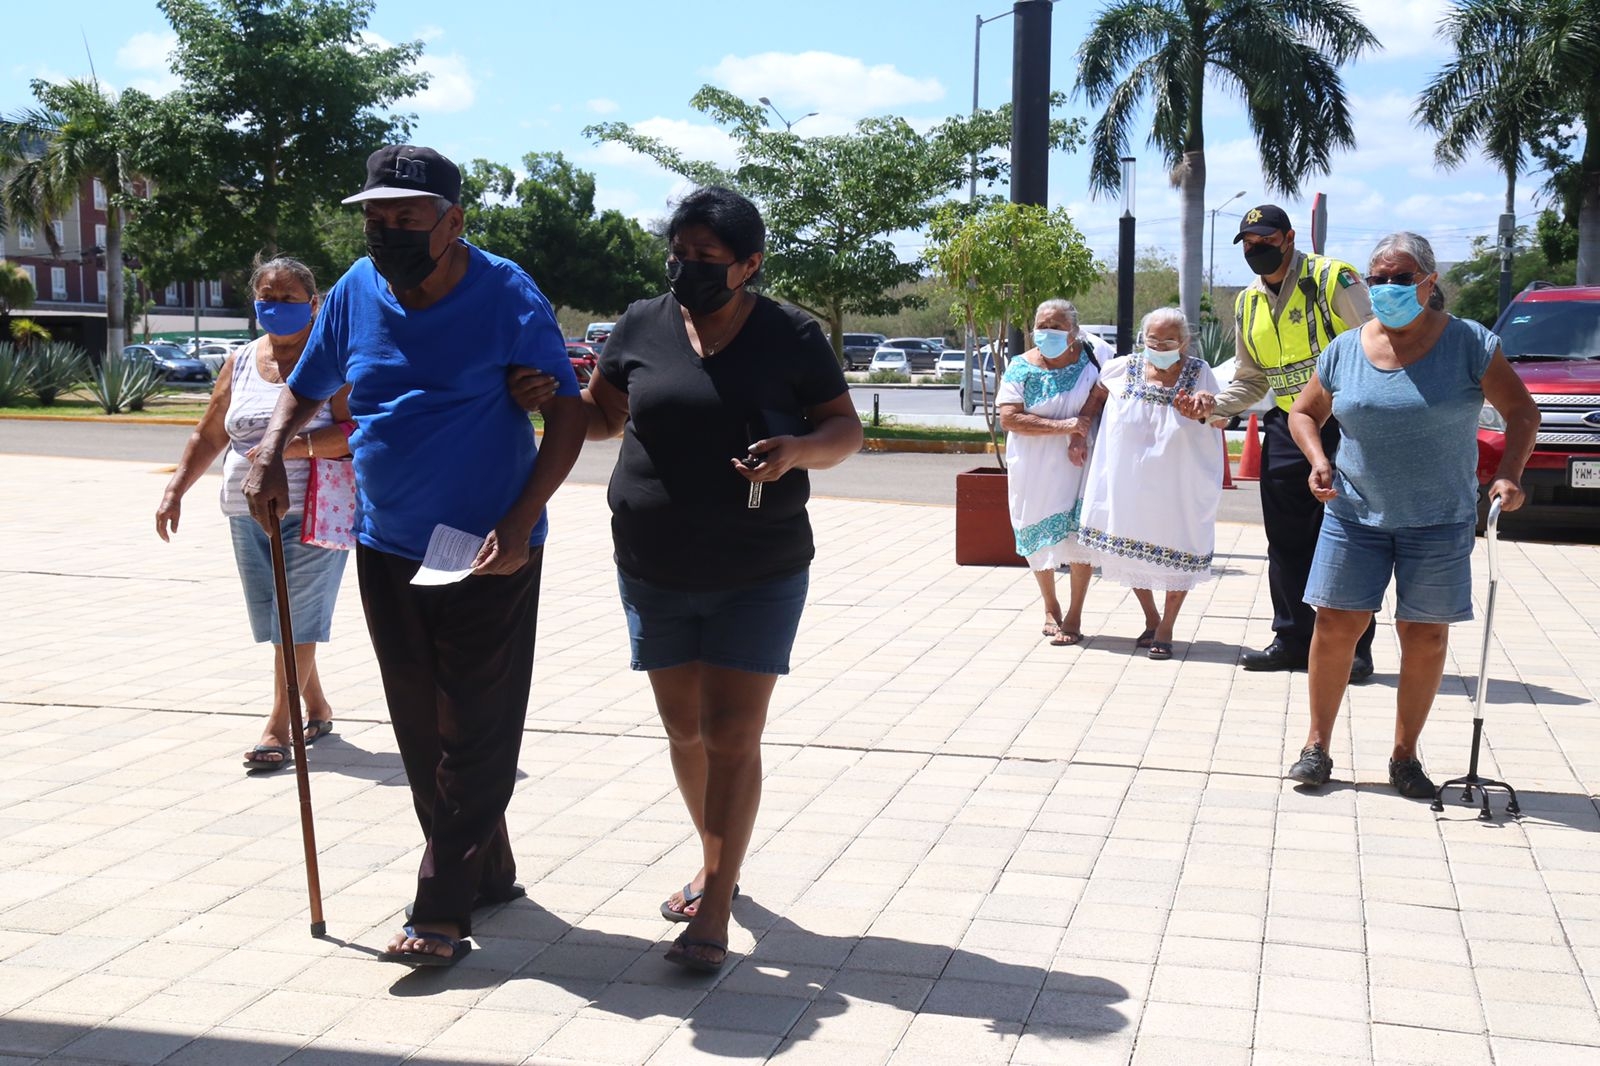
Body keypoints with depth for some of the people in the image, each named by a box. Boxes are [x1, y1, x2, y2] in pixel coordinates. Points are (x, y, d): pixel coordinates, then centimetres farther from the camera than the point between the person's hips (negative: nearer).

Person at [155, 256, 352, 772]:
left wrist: (293, 446, -26)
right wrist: (175, 490, 13)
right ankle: (317, 709, 27)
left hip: (313, 513, -6)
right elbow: (209, 436, 20)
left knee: (296, 617, -7)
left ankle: (278, 728, -2)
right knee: (275, 619, 10)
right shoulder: (240, 363, 13)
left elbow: (354, 432, -15)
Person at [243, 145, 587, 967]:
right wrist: (270, 454, -4)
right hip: (387, 549, 6)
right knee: (420, 733, 13)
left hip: (487, 554, -5)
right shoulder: (356, 293, 3)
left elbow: (567, 416, -10)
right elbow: (306, 388, 16)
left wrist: (519, 522, -21)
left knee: (474, 734, -3)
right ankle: (487, 873, 29)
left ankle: (442, 912, 3)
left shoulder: (506, 297, -11)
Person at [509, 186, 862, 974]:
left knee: (732, 735, -6)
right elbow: (602, 415, 13)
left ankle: (714, 911, 1)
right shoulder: (642, 326, 2)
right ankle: (716, 863, 36)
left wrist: (800, 449, -22)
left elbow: (846, 429, -1)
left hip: (759, 576, -3)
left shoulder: (791, 337, -6)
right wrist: (550, 397, -8)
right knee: (684, 730, 14)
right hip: (654, 573, 4)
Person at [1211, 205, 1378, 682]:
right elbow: (1249, 380, 20)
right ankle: (1293, 639, 20)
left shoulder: (1332, 278, -7)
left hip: (1343, 424, -6)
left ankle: (1353, 647, 6)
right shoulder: (1248, 303, 12)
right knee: (1287, 542, 9)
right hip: (1286, 428, 6)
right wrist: (1216, 406, 2)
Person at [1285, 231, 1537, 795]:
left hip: (1439, 521, -1)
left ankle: (1405, 754, 18)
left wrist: (1508, 474, -19)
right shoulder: (1344, 351, 2)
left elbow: (1522, 413, -3)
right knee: (1336, 624, -2)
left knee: (1425, 636, 3)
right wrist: (1318, 458, -5)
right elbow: (1304, 413, 14)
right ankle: (1318, 744, 11)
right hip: (1355, 513, 2)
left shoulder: (1469, 343, -5)